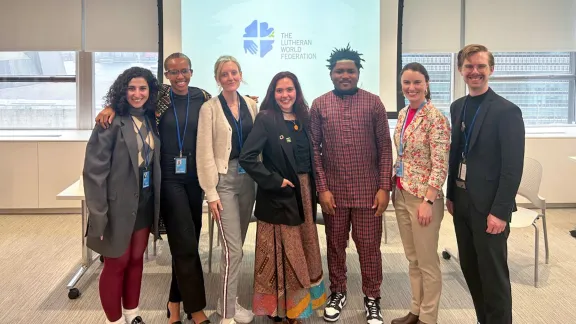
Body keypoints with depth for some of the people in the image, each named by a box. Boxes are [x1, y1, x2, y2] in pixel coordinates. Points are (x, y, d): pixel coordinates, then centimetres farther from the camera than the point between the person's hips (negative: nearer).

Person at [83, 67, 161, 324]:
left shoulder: (150, 120, 4)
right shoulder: (112, 122, -15)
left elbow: (153, 162, 8)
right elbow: (94, 170, -17)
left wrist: (157, 201, 3)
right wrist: (99, 215, -20)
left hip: (145, 203, 6)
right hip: (119, 204, -6)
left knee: (136, 259, 17)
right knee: (116, 264, 8)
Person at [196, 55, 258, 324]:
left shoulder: (251, 105, 8)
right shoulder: (210, 108, -6)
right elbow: (204, 153, -9)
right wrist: (211, 193, -12)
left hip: (248, 179, 5)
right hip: (224, 179, -5)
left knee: (237, 245, 12)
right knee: (233, 249, -7)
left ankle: (228, 301, 27)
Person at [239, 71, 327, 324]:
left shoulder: (303, 119, 7)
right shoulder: (265, 119, -11)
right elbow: (247, 157, -20)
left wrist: (312, 190, 5)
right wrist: (274, 181, -18)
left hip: (304, 194, 6)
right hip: (279, 196, -6)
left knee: (301, 252, 15)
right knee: (282, 254, 3)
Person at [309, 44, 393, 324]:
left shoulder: (373, 103, 0)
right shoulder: (319, 105, 2)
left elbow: (385, 147, 0)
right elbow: (313, 149, 1)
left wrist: (384, 187, -6)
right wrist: (322, 188, -5)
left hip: (368, 190, -1)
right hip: (333, 191, 1)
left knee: (369, 246, 6)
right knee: (335, 244, 13)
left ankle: (372, 299, 23)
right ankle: (337, 293, 32)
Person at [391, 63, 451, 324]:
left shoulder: (436, 118, -15)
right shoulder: (402, 114, 8)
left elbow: (440, 166, -18)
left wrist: (428, 201, -21)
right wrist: (394, 189, 14)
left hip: (423, 197, -7)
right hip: (401, 195, 7)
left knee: (427, 261, 6)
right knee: (412, 259, 17)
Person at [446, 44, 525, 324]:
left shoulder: (507, 111, -13)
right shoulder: (457, 107, 9)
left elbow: (513, 167, -15)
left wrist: (499, 211, -18)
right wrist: (450, 195, 10)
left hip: (488, 206, -6)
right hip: (461, 202, 7)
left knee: (493, 275, 4)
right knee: (469, 268, 15)